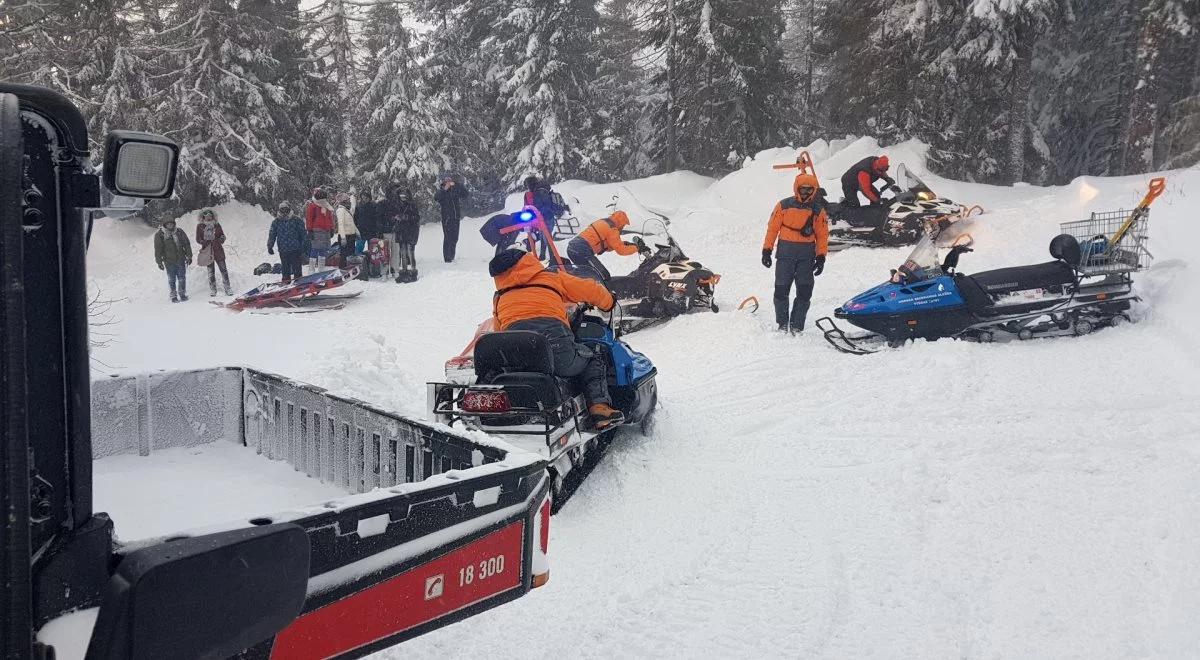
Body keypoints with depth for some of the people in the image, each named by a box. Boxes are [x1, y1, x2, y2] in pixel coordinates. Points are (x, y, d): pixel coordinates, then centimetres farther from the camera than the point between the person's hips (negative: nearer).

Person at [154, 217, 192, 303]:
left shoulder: (180, 232, 3)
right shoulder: (159, 235, -3)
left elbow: (187, 244, 10)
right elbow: (158, 249, -1)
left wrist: (189, 256, 7)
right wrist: (159, 262, -3)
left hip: (181, 260, 2)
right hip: (169, 261, -2)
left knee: (182, 278, 5)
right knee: (171, 279, 2)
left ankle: (182, 294, 17)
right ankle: (173, 296, 9)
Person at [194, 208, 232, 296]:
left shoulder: (217, 225, 5)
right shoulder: (200, 226, 2)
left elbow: (222, 235, 9)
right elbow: (198, 239, 3)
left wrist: (220, 240, -12)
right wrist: (206, 242, -14)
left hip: (218, 250, 1)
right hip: (207, 252, -1)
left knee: (223, 270, -2)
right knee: (211, 272, 4)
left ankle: (228, 288, 2)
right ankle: (212, 290, 12)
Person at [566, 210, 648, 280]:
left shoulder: (602, 222, 21)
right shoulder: (612, 229, -5)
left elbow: (606, 246, 26)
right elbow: (620, 250, -5)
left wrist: (624, 243, 19)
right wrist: (637, 248, 6)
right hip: (583, 252, -9)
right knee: (604, 278, -2)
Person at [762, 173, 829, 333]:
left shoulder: (818, 210, 7)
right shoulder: (784, 205, 3)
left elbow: (822, 235, 8)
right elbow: (772, 228, 4)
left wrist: (821, 257, 1)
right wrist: (767, 250, -1)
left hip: (807, 255, 1)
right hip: (785, 252, -1)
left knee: (805, 292, -2)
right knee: (781, 290, -1)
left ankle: (796, 325, 7)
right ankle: (782, 324, 13)